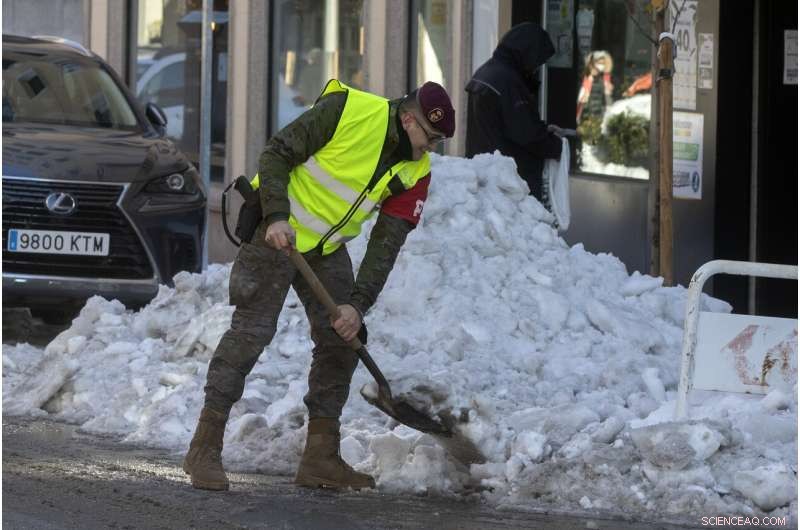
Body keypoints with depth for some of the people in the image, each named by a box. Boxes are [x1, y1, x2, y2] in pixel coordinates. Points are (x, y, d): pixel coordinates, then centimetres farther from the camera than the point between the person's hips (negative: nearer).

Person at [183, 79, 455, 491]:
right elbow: (275, 155, -16)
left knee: (343, 340, 2)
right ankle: (205, 448, -11)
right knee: (252, 330, -14)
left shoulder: (415, 173, -4)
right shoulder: (347, 111, -21)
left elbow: (386, 245, -7)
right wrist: (276, 217, -27)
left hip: (328, 248, 7)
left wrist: (358, 304, -17)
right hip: (277, 230, -7)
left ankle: (320, 457, 11)